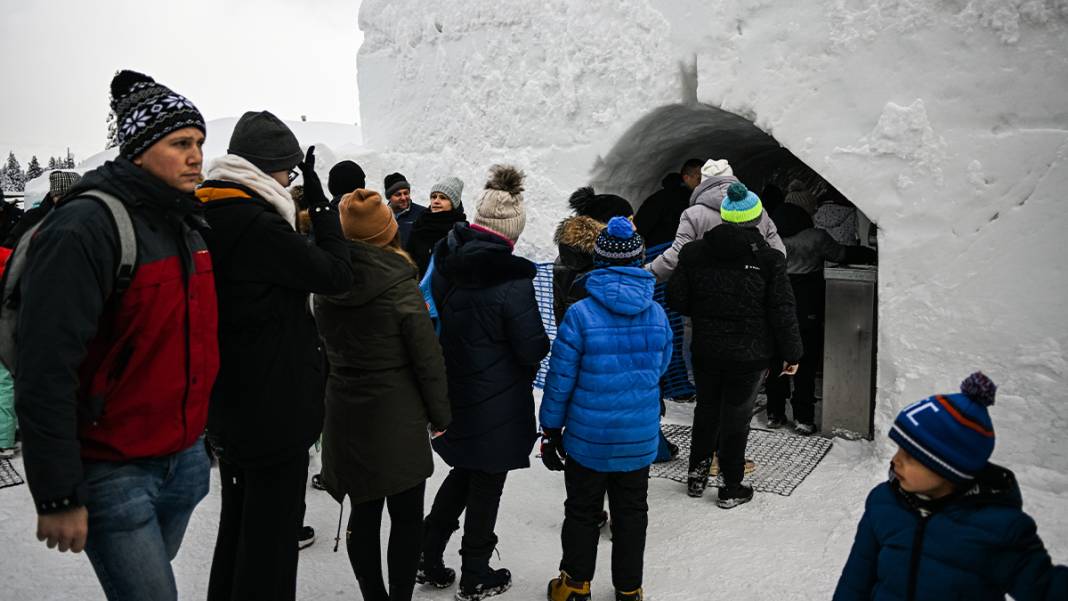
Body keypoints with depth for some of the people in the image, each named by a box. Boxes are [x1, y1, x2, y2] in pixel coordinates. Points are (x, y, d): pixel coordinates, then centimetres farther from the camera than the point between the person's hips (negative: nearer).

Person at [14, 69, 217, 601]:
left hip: (184, 457, 7)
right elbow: (45, 373, -21)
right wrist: (58, 496, -20)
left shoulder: (186, 225, 8)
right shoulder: (84, 229, -18)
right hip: (113, 472, -7)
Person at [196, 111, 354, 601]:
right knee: (270, 532, 4)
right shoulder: (258, 226, -22)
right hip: (274, 411, -10)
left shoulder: (208, 218, 7)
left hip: (229, 406, 10)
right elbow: (337, 274, -14)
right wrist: (319, 203, -7)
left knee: (238, 521, 24)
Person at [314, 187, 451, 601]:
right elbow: (428, 359, -11)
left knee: (363, 513, 14)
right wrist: (440, 415, 0)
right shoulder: (399, 285, -15)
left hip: (345, 414, 5)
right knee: (406, 516, 8)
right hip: (398, 417, -5)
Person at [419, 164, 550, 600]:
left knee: (463, 473, 25)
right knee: (486, 485, 11)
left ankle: (427, 558, 29)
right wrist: (542, 343, 4)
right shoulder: (512, 281, -23)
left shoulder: (444, 265, -4)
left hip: (452, 395, 6)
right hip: (497, 404, -6)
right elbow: (533, 350, -18)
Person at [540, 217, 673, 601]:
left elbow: (560, 380, -12)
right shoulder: (656, 314, -7)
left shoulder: (579, 314, -17)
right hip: (639, 439, 3)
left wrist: (551, 429, -1)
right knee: (632, 512, 18)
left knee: (582, 512, 16)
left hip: (588, 439, -2)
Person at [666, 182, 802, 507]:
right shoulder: (769, 259, -10)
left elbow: (676, 299, -1)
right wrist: (791, 353, 2)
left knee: (706, 410, 21)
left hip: (705, 350, 3)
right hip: (748, 355, -2)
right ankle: (731, 488, 20)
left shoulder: (694, 252, -4)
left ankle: (697, 474, 32)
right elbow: (782, 310, -8)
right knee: (736, 417, 9)